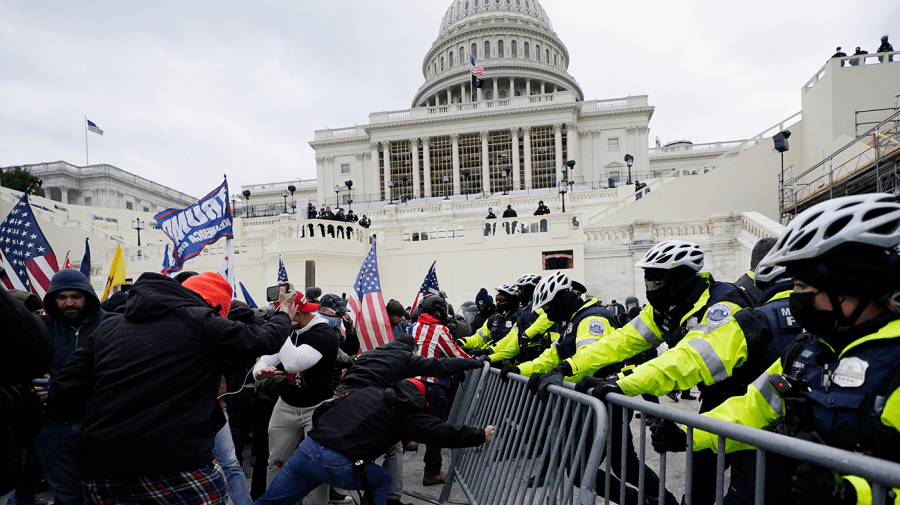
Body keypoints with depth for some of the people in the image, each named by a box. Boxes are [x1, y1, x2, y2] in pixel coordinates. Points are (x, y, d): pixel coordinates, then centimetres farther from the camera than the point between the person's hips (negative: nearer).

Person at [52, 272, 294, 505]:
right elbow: (264, 339, 5)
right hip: (177, 468, -6)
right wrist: (283, 315, 25)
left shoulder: (108, 328, 10)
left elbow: (65, 391, 8)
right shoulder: (201, 322, -6)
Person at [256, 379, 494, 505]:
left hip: (307, 448, 5)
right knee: (382, 480, 22)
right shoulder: (405, 412, 5)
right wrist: (480, 436, 15)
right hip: (338, 466, -5)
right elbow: (440, 431, 5)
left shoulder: (367, 391, 20)